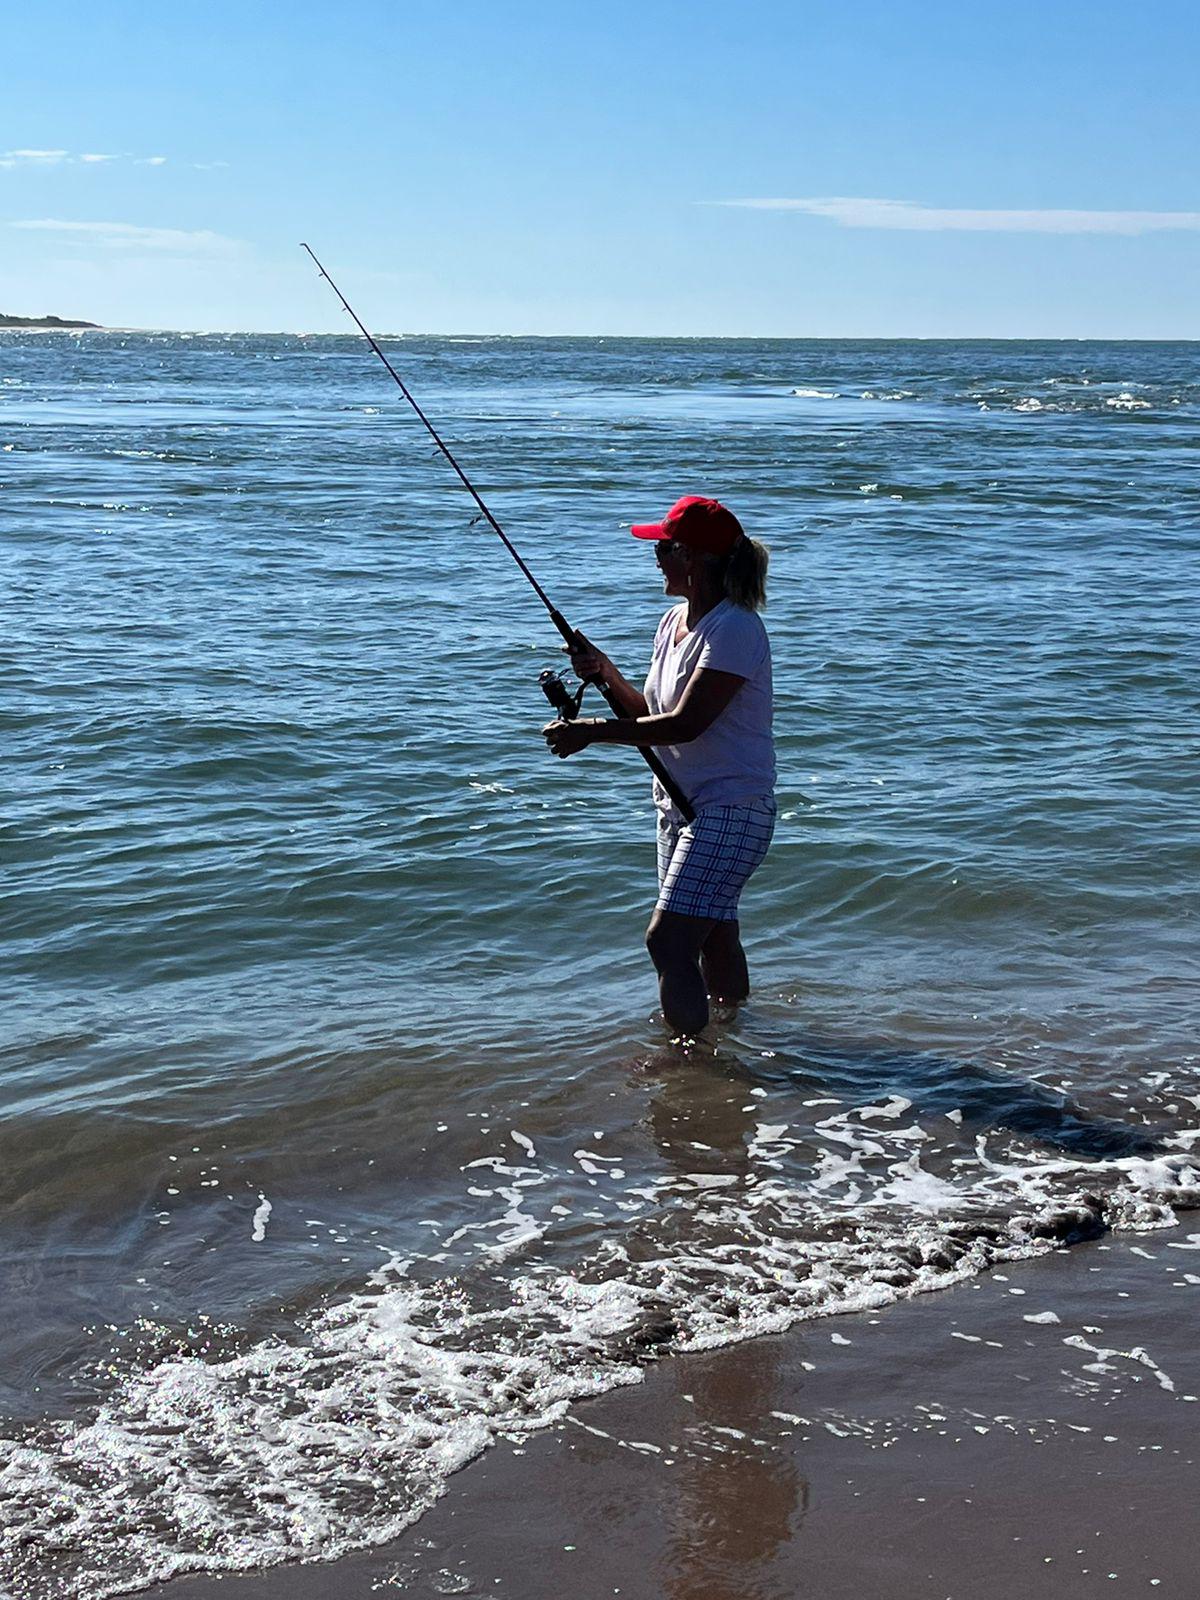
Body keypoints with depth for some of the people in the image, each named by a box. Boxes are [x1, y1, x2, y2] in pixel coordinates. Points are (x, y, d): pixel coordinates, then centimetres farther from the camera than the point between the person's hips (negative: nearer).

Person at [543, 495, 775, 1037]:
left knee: (667, 939, -17)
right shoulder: (673, 623, 11)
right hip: (682, 805, 9)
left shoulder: (734, 629, -19)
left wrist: (592, 731, -21)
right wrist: (607, 674, -1)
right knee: (715, 938, 19)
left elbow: (686, 724, -25)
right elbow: (653, 715, 16)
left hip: (731, 809, -9)